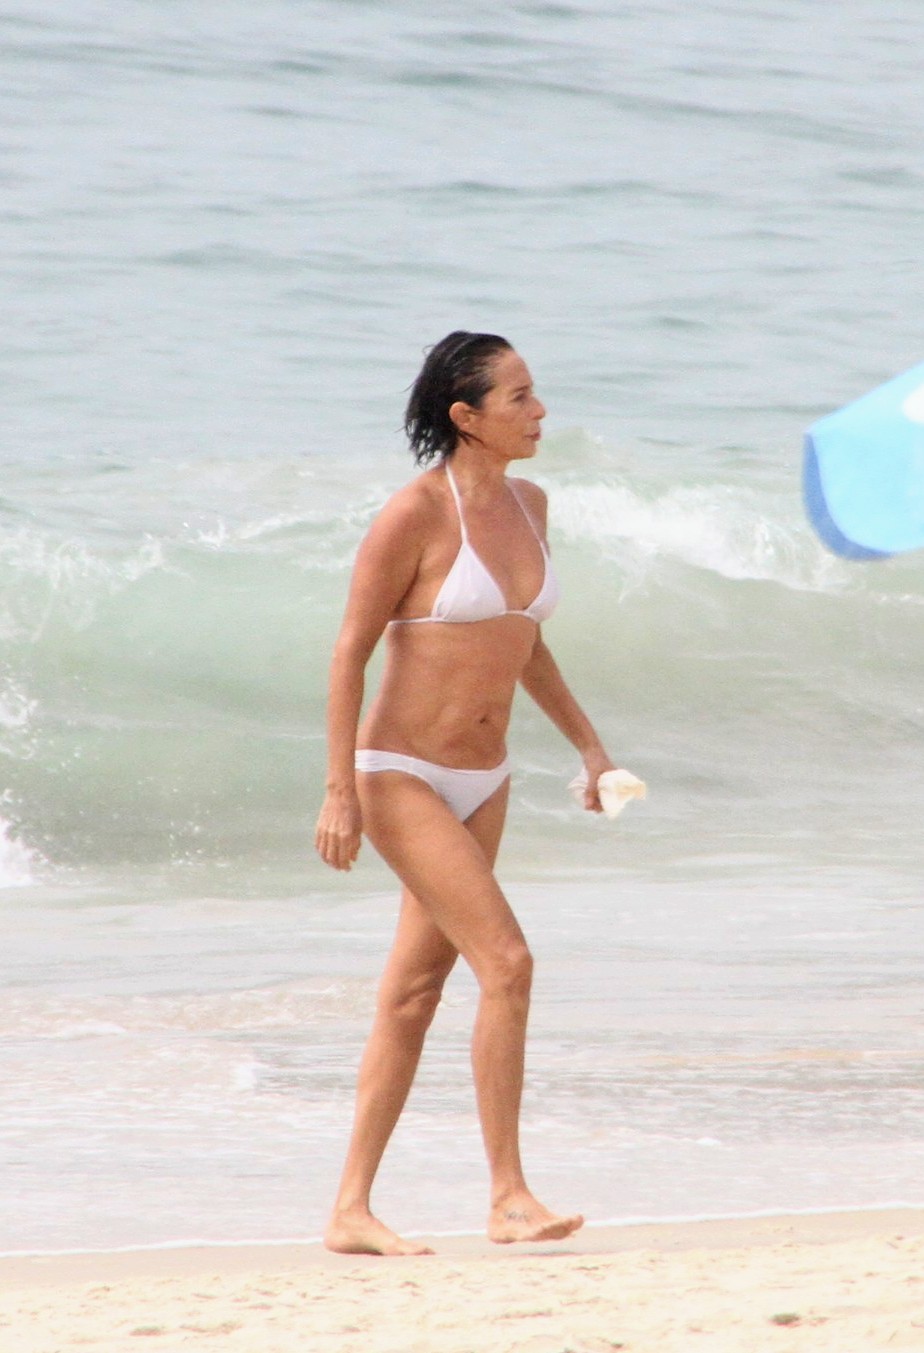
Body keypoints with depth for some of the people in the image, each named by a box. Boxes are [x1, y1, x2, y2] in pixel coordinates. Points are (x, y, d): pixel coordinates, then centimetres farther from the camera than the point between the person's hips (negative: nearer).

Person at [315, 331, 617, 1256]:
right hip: (401, 776, -8)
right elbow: (350, 652, -12)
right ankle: (507, 1197, -11)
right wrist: (339, 791, -16)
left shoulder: (528, 505, 8)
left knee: (415, 991, 8)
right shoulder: (415, 514, -15)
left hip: (482, 782, 8)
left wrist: (588, 745, 19)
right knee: (506, 962, -16)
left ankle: (351, 1211, 12)